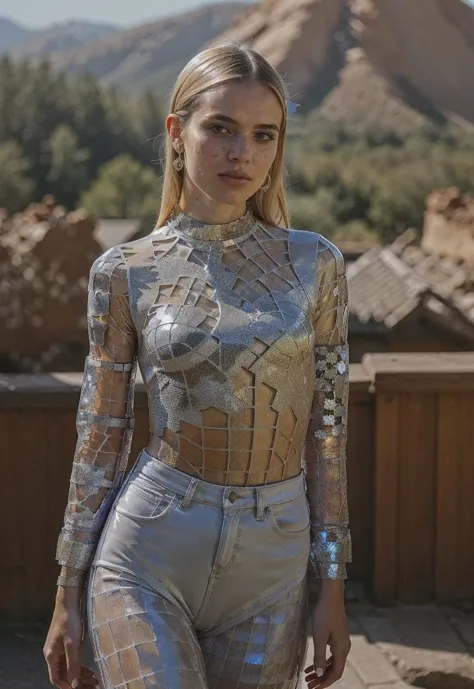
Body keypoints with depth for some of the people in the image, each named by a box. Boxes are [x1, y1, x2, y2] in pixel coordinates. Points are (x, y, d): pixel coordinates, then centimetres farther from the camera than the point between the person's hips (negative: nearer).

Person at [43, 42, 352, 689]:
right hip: (146, 556, -2)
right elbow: (100, 440, 2)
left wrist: (333, 587, 2)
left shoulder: (315, 263, 0)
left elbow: (326, 430, 3)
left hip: (273, 565, 2)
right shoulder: (125, 272, -2)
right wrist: (67, 597, 3)